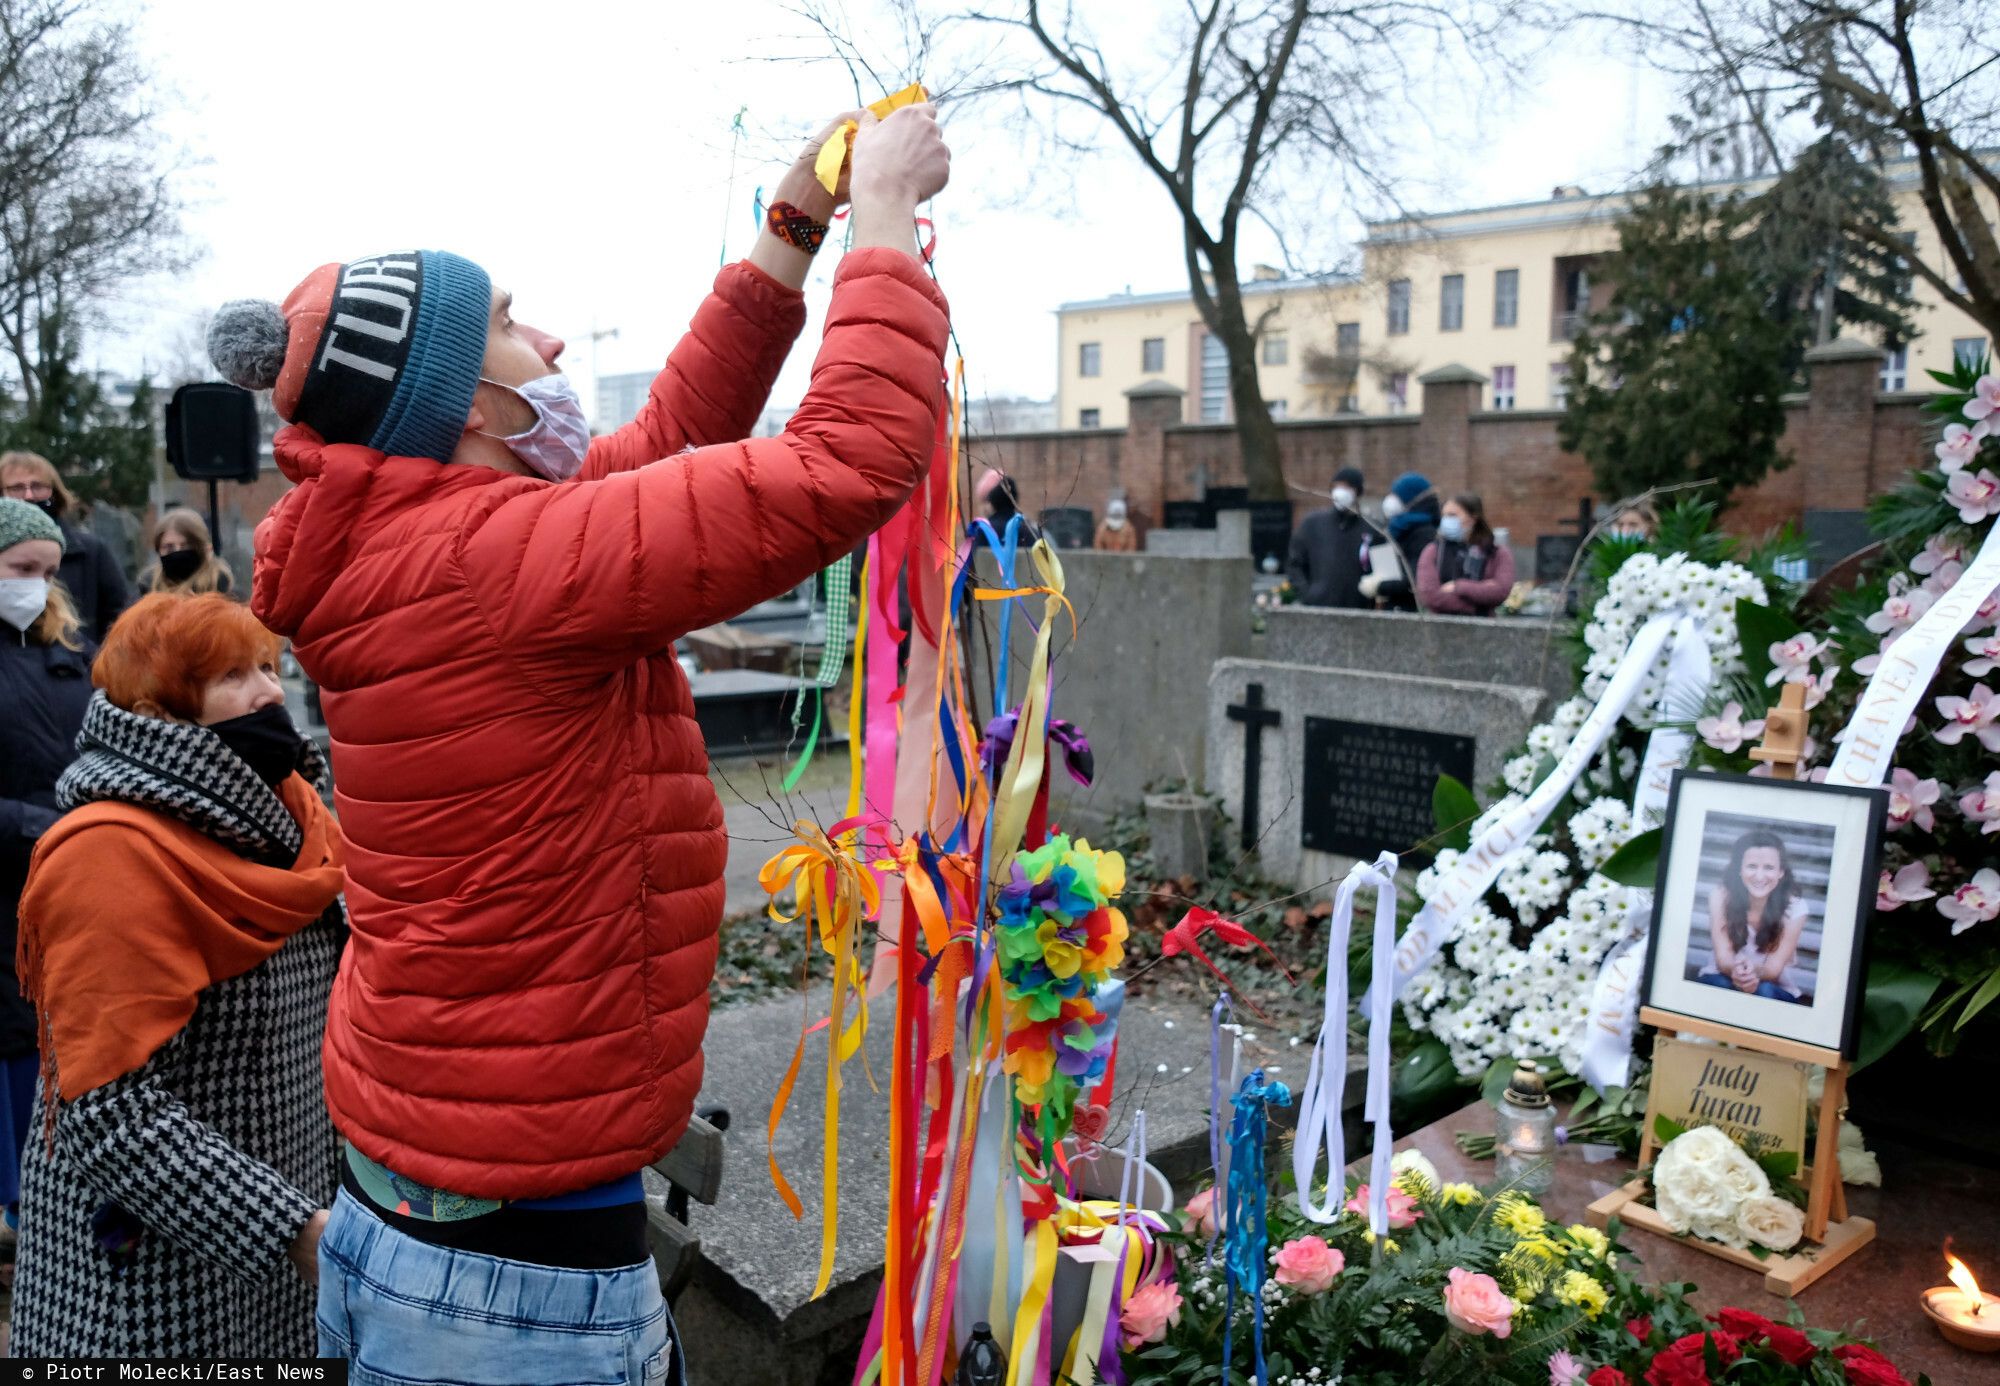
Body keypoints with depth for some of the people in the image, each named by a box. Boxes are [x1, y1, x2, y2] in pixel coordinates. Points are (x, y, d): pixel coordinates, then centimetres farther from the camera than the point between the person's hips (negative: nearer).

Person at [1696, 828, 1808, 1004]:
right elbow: (1723, 958, -17)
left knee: (1764, 991, -32)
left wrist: (1755, 972, -42)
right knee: (1718, 984, -32)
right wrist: (1736, 971, -44)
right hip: (1721, 979, 0)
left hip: (1776, 991, 1)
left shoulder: (1794, 907, -12)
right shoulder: (1721, 896, -13)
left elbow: (1773, 968, -16)